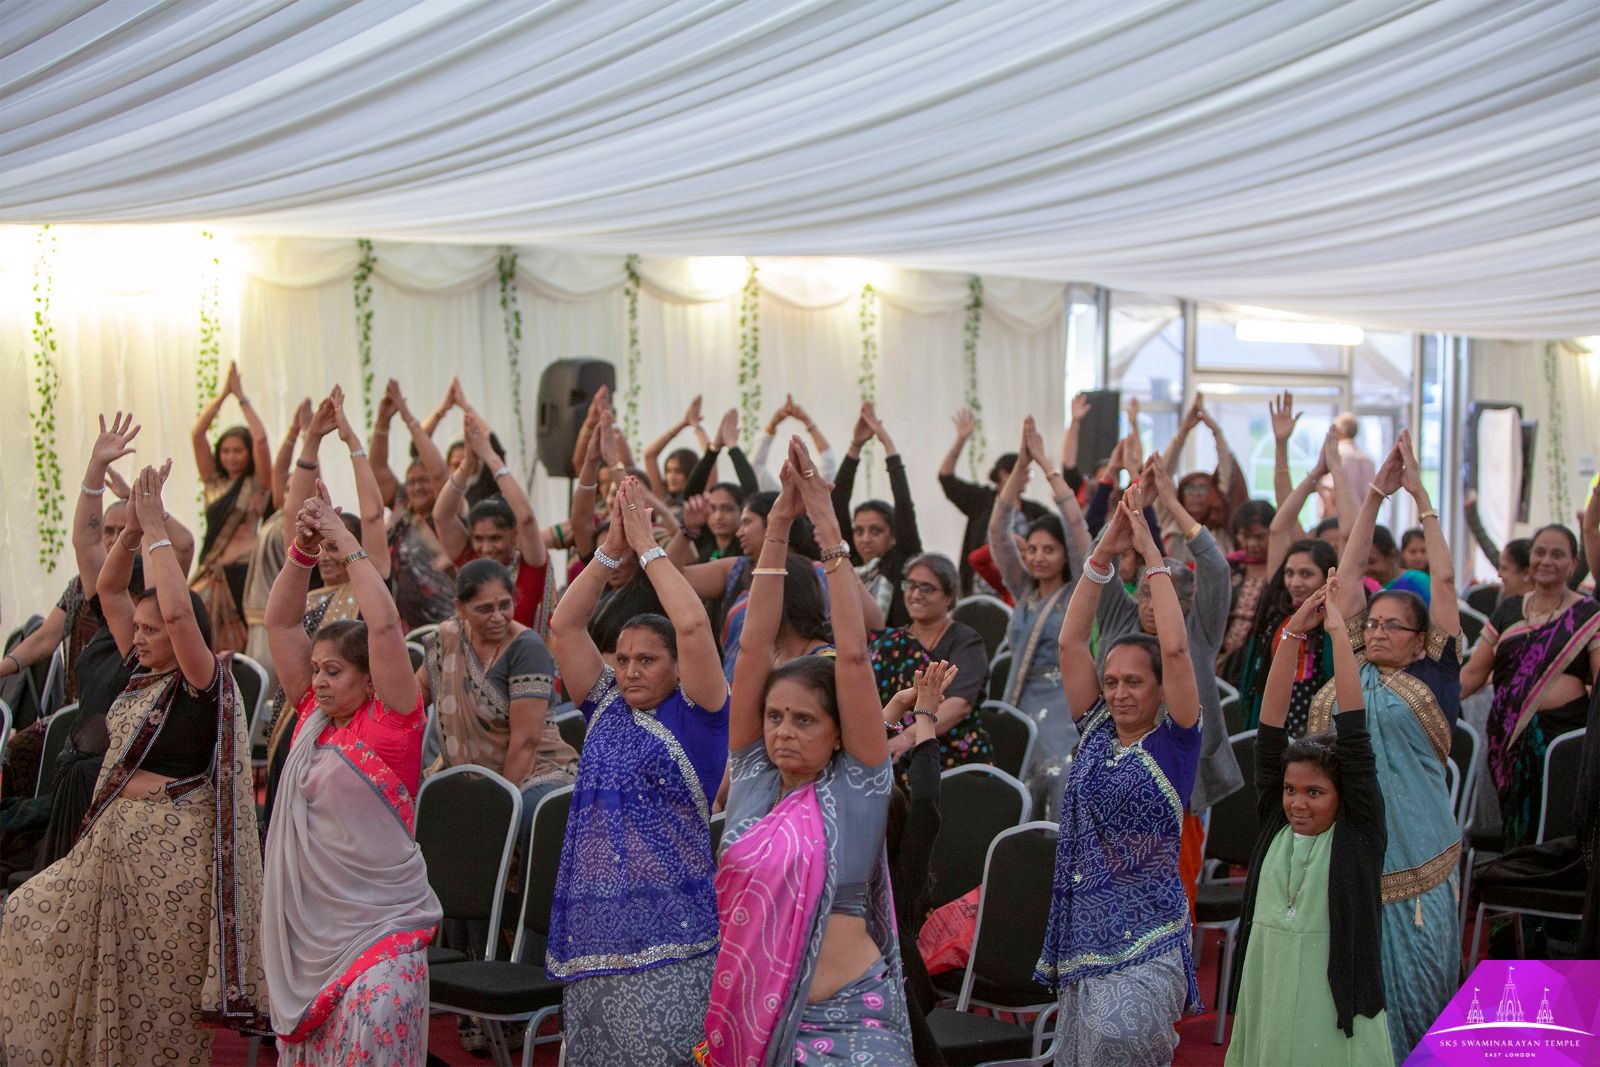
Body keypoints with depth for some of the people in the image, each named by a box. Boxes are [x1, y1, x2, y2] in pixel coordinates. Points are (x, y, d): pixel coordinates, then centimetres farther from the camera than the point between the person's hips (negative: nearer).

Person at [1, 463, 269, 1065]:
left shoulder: (204, 682, -12)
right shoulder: (144, 673, 8)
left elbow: (178, 610, -29)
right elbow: (109, 589, 10)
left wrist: (158, 531, -21)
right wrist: (133, 528, -4)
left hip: (172, 848, -9)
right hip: (116, 837, 9)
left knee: (161, 989, 0)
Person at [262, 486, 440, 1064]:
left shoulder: (392, 721, -7)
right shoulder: (312, 715, 9)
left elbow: (383, 624, -19)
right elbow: (280, 621, 10)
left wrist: (346, 544, -11)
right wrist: (304, 549, -1)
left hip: (380, 932, -6)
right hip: (306, 926, 7)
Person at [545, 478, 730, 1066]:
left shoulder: (695, 715, 1)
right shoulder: (605, 710, 15)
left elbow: (692, 625, -13)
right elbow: (564, 626, 10)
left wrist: (647, 546, -3)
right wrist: (611, 549, 4)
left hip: (667, 935, -5)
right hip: (592, 932, 6)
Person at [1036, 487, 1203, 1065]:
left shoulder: (1175, 740, -1)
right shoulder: (1096, 732, 12)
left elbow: (1174, 648, -14)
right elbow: (1071, 641, 5)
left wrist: (1151, 554, -9)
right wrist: (1103, 553, 0)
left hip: (1145, 938, -6)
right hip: (1080, 936, 6)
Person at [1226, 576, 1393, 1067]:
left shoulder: (1359, 832, -5)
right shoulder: (1274, 824, 4)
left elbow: (1354, 732, -10)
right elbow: (1270, 733, 0)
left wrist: (1339, 631, -12)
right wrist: (1292, 634, -5)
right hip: (1266, 1003, 4)